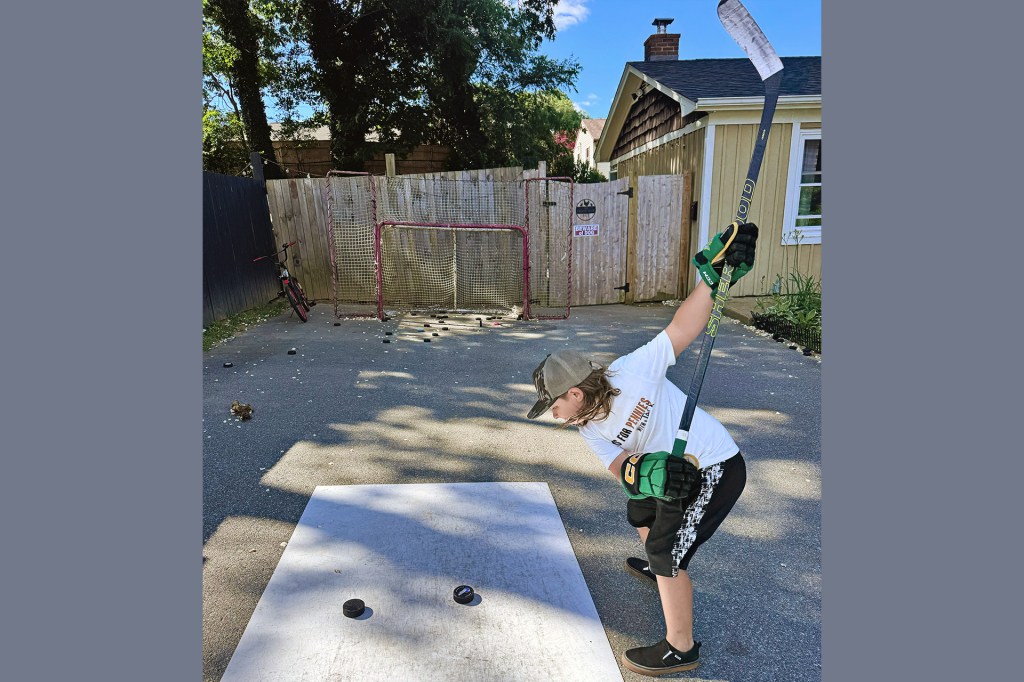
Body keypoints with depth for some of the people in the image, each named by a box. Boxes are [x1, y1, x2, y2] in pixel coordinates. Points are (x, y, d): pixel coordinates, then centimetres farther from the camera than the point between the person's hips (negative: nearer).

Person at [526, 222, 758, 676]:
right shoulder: (587, 430, -6)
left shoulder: (632, 371, -26)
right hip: (678, 473, 8)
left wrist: (712, 274, -38)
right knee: (641, 513, 28)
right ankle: (661, 570, 62)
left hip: (715, 468, -8)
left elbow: (681, 329, -27)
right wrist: (640, 471, -43)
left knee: (666, 551, -5)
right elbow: (619, 465, -20)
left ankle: (680, 650, 15)